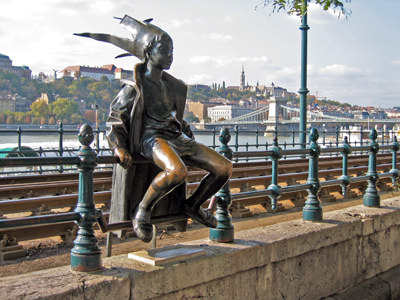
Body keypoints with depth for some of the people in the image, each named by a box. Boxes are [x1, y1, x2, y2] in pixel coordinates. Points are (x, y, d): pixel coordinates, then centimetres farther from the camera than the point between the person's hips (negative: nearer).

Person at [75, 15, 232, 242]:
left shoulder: (170, 85, 18)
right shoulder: (135, 87, -2)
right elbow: (115, 120, -2)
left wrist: (189, 138, 25)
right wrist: (119, 148, -17)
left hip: (177, 138, 8)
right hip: (152, 138, -7)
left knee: (225, 168, -6)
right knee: (177, 171, -40)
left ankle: (192, 205, 15)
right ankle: (142, 210, -16)